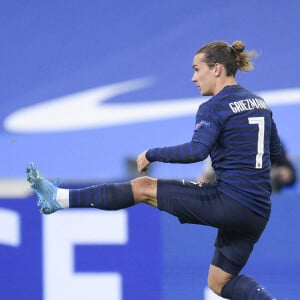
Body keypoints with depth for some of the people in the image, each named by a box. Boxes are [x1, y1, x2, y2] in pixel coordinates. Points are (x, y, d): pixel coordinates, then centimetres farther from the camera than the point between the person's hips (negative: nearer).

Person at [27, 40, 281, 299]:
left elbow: (196, 150, -24)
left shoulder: (215, 107, -9)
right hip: (258, 214, 8)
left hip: (229, 202, -8)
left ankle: (60, 198, 3)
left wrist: (151, 155, -13)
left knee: (143, 187, 3)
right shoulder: (259, 103, 16)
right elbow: (275, 151, 27)